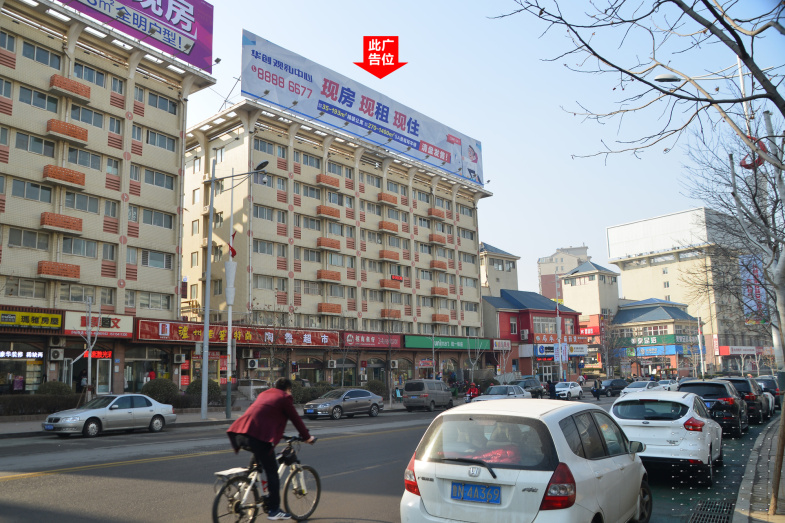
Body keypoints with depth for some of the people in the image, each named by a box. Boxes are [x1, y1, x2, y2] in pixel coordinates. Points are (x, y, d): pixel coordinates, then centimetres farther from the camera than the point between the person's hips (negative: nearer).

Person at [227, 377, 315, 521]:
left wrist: (278, 434, 54)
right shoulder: (284, 398, 8)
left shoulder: (264, 394, 29)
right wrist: (307, 437, 24)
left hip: (239, 433, 8)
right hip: (258, 435, -8)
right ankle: (274, 510, 8)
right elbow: (296, 419, 10)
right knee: (272, 473, 4)